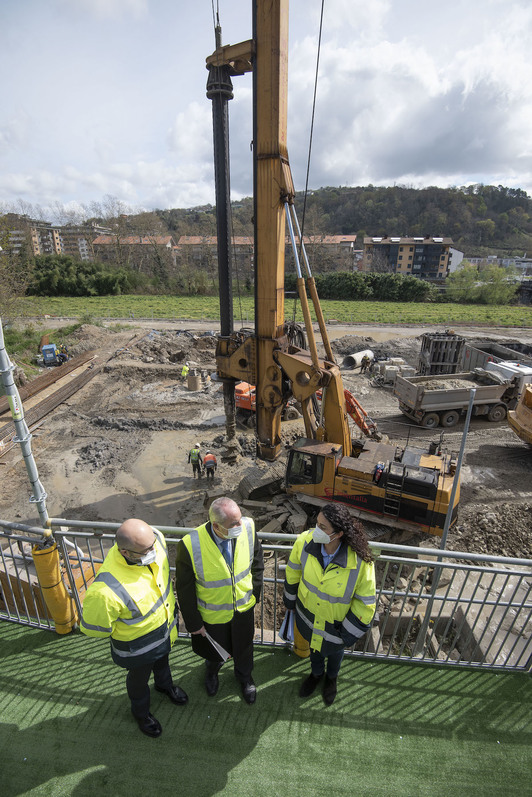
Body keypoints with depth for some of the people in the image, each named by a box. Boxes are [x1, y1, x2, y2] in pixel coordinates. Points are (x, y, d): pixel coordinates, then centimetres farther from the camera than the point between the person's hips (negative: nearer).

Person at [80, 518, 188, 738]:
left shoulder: (155, 539, -31)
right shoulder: (106, 591, -46)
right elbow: (93, 627, -25)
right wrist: (122, 630, -8)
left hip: (166, 624, 4)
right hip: (138, 642, -4)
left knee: (162, 660, 36)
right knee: (139, 678, 29)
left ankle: (165, 684, 69)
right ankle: (141, 712, 62)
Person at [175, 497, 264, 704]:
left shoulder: (248, 528, -27)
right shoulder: (190, 545, -35)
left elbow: (257, 564, -6)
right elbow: (185, 589, -17)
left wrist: (254, 594, 2)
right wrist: (193, 623, -8)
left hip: (244, 607, 2)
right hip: (212, 613, -1)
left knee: (244, 648, 28)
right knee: (215, 649, 28)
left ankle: (244, 676, 62)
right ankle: (212, 670, 66)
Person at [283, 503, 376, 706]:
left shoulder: (360, 563, -38)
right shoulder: (305, 541, -30)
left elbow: (366, 604, -20)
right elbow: (293, 573, -7)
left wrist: (350, 634, -10)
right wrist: (290, 601, 7)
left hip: (337, 623, -2)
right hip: (308, 614, 2)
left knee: (334, 651, 31)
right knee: (313, 643, 32)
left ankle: (331, 678, 66)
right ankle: (316, 673, 67)